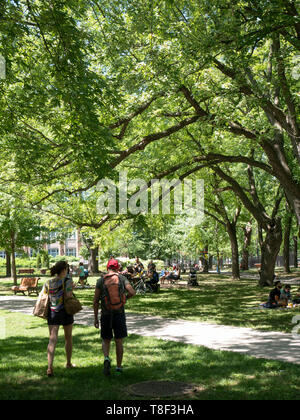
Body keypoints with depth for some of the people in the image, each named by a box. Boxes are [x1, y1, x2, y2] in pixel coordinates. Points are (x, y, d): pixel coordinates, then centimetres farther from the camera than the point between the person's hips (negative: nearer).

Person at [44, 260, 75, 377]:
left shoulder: (48, 282, 3)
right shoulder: (67, 281, -11)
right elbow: (67, 298, -18)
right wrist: (71, 289, -3)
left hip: (52, 312, 3)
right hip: (65, 311, -3)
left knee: (53, 340, -1)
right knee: (68, 338, 18)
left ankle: (50, 367, -16)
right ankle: (68, 363, 33)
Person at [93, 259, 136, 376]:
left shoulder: (101, 280, 1)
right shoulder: (122, 278, 1)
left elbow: (95, 301, -1)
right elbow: (132, 292, -11)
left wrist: (96, 318, 5)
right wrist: (124, 298, 10)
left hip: (106, 314, 0)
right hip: (119, 313, 0)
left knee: (106, 340, 14)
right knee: (119, 341, 11)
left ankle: (106, 358, -13)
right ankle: (119, 367, 15)